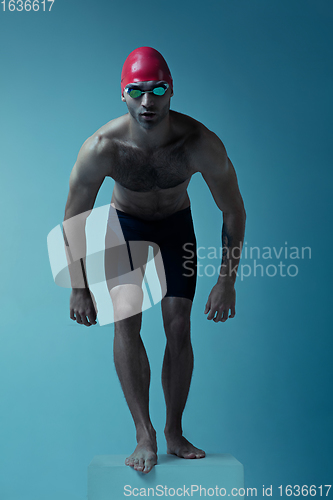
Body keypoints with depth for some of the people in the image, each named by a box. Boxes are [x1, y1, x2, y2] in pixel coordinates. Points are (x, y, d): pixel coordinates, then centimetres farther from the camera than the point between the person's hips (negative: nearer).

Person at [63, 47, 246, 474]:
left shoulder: (201, 144, -30)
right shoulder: (101, 148, -30)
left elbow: (234, 211, -16)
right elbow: (74, 219, -16)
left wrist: (227, 282, -16)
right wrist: (79, 287, -14)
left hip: (176, 223, 1)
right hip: (124, 223, 0)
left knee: (179, 327, -5)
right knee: (126, 318, -18)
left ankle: (175, 433, 11)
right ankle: (144, 436, -10)